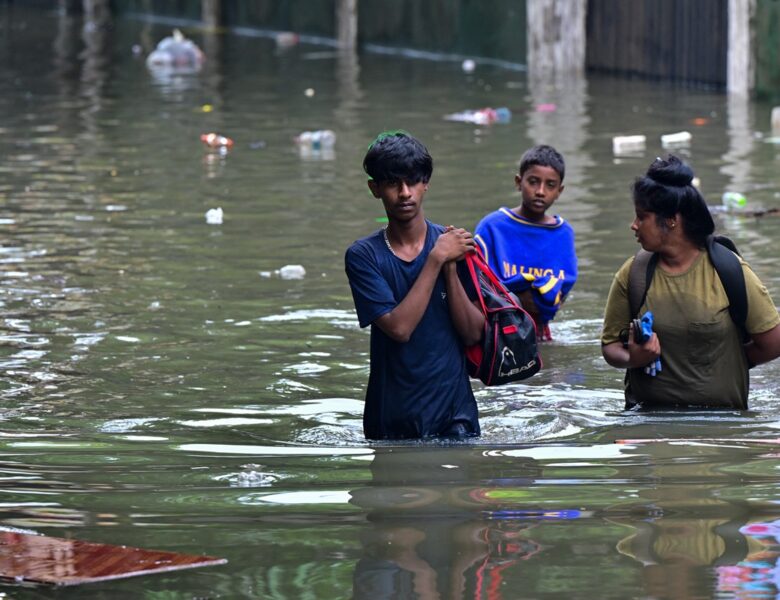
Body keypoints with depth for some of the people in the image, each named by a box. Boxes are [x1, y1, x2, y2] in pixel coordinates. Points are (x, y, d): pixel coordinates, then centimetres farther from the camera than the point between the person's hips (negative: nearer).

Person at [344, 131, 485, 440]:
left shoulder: (456, 244, -1)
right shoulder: (363, 255, -4)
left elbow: (473, 333, -5)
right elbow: (399, 328, -17)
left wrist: (451, 267, -16)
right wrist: (437, 260, -17)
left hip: (453, 413, 1)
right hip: (391, 421, -1)